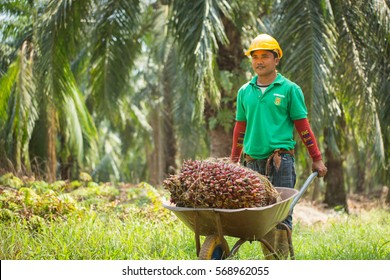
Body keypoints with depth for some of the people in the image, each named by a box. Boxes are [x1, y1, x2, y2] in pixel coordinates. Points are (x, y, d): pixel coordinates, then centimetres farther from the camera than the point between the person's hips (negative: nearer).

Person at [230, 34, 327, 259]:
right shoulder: (245, 92, 13)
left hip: (281, 159, -4)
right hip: (253, 161, 4)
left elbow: (303, 126, 3)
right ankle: (269, 262, 14)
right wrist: (234, 161, 17)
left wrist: (317, 159, 2)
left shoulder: (290, 89, 2)